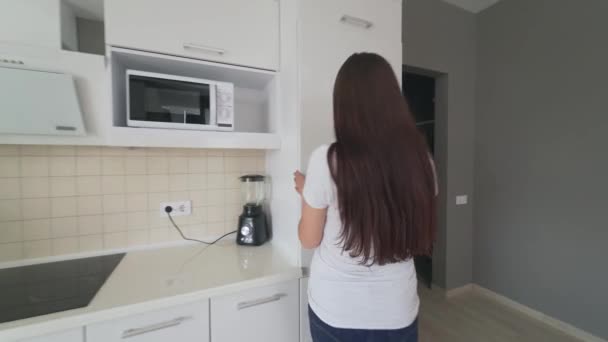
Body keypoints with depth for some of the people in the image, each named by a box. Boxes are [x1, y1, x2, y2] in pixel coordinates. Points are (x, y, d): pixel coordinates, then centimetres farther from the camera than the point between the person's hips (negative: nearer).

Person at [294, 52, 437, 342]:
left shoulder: (326, 160, -22)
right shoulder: (420, 159, -11)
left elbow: (309, 240, -9)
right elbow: (421, 236, 2)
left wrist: (306, 192, 5)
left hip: (336, 311, -2)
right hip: (397, 311, 3)